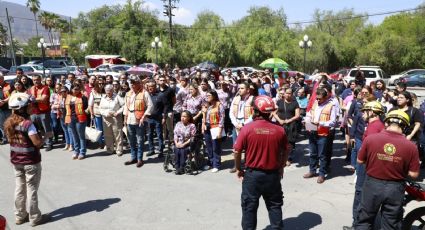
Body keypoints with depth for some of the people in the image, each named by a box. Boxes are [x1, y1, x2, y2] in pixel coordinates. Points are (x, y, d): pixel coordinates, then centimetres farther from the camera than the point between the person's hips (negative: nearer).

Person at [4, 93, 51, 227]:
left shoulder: (8, 122, 1)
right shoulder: (27, 123, -23)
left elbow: (10, 139, 12)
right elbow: (37, 143, -24)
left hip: (15, 160, 7)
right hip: (31, 161, -7)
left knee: (20, 188, 18)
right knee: (32, 189, 5)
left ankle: (19, 216, 31)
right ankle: (35, 218, 18)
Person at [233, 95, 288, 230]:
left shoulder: (247, 128, -13)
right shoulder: (279, 130, -6)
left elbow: (237, 151, -9)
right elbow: (285, 152, 5)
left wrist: (238, 169, 6)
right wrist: (281, 168, 20)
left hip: (252, 174, -2)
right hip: (273, 174, 2)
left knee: (249, 207, 13)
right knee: (274, 205, 19)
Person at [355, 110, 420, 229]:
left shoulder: (370, 138, -14)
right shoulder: (411, 146, -13)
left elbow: (360, 161, -4)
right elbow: (413, 174, -8)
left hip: (372, 185, 0)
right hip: (395, 188, 1)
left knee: (364, 220, 19)